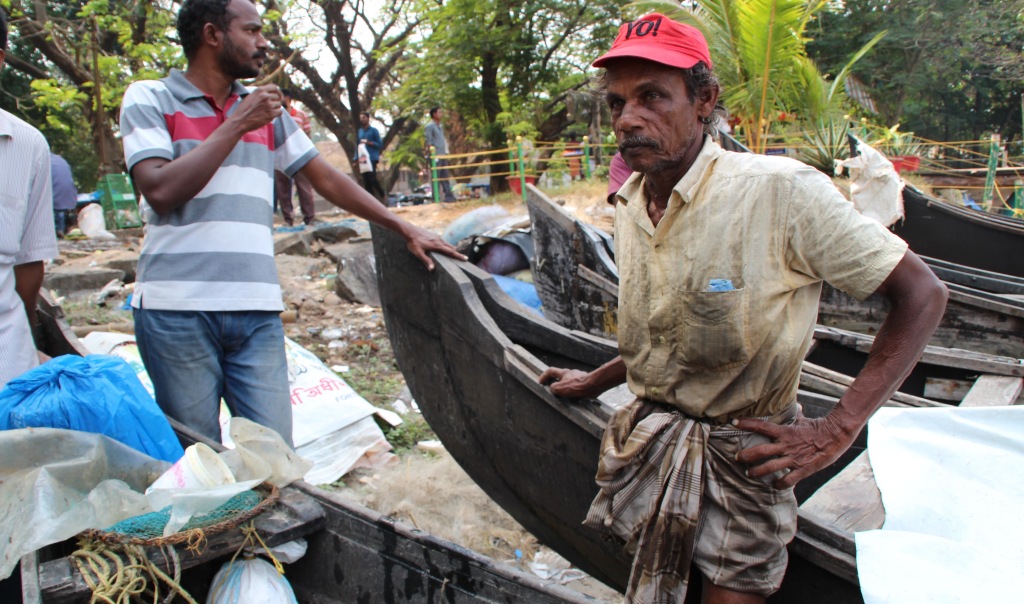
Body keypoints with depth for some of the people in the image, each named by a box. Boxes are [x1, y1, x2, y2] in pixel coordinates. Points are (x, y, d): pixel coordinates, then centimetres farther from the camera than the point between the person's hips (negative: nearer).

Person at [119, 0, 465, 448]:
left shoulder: (266, 111, 18)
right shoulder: (149, 100, 5)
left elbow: (328, 180, 18)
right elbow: (161, 190, -10)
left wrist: (406, 230, 13)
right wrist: (236, 126, -8)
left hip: (257, 311, 4)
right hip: (177, 309, -3)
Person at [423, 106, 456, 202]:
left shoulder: (440, 126, 19)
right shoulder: (430, 127, -6)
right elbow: (429, 143, -11)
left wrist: (446, 152, 15)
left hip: (443, 155, 8)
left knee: (445, 177, 9)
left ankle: (449, 196, 12)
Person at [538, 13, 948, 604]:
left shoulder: (781, 191, -20)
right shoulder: (630, 210, 2)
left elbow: (922, 294, -15)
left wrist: (837, 430, -20)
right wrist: (595, 381, 25)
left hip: (743, 452, -5)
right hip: (648, 438, 6)